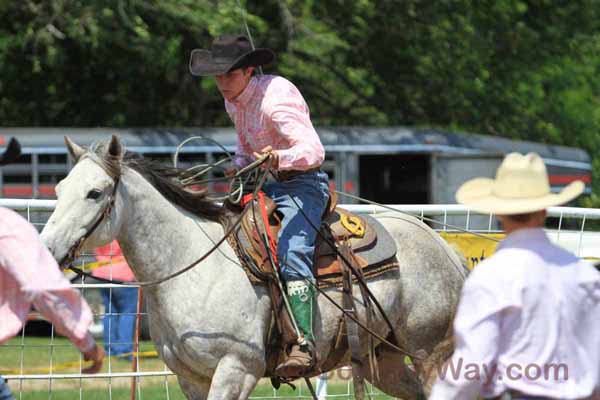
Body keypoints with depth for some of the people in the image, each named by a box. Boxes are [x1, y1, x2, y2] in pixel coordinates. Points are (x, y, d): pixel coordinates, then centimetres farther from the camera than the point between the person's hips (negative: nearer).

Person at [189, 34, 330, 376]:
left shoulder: (275, 98, -22)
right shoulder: (234, 101, 7)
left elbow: (314, 150, -32)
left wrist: (280, 157, -50)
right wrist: (240, 166, 6)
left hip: (303, 184, -10)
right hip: (269, 184, 10)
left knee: (291, 253, -31)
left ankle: (304, 344, -43)